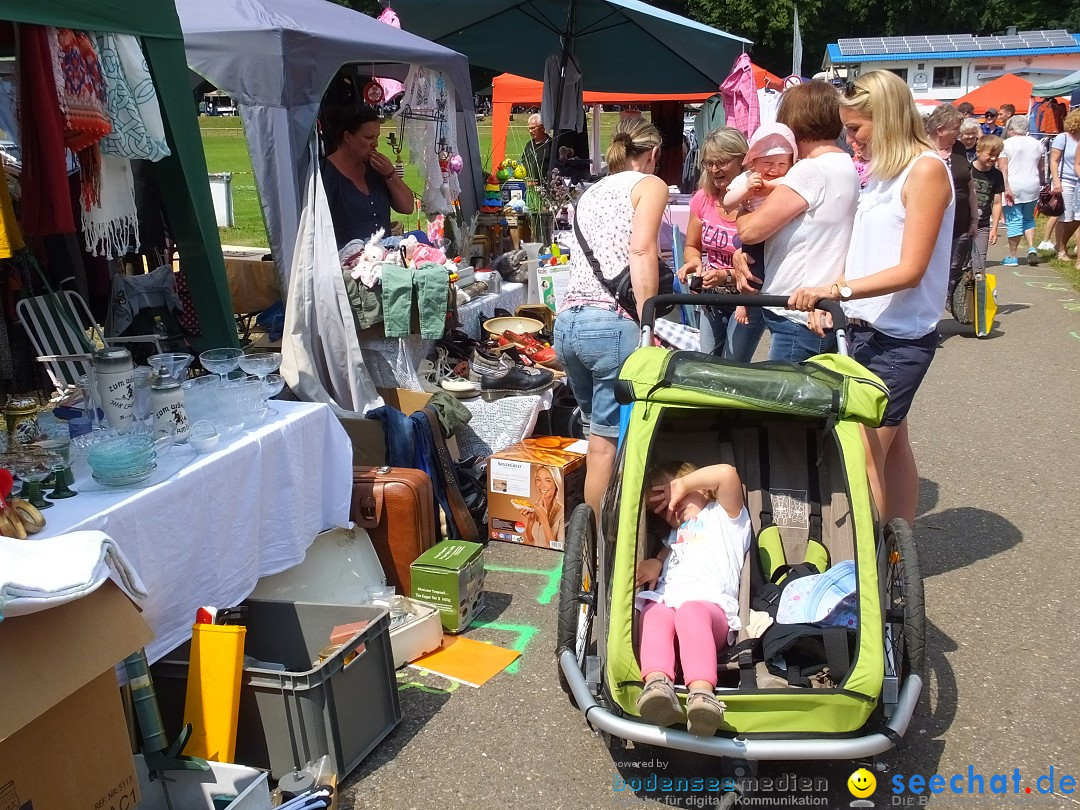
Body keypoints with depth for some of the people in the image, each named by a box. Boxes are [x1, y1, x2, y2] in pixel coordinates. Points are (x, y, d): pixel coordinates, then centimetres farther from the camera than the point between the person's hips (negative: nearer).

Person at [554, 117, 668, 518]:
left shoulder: (592, 192, 26)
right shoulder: (649, 184, 6)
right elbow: (641, 251, -11)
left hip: (567, 321, 7)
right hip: (612, 322, -7)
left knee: (600, 433, 17)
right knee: (608, 443, -2)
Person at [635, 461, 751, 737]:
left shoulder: (723, 516, 24)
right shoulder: (675, 534, 47)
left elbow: (727, 474, 8)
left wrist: (682, 485, 16)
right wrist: (654, 564, 13)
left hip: (709, 604, -4)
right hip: (664, 601, 4)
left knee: (692, 611, -40)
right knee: (657, 615, -33)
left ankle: (702, 694, -59)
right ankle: (658, 684, -59)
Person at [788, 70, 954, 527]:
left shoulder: (926, 169, -11)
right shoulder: (884, 172, 13)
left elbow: (910, 269, -18)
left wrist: (838, 288, -27)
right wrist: (829, 299, 2)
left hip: (900, 338, -8)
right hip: (866, 328, 8)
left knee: (865, 456, -9)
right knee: (890, 444, 14)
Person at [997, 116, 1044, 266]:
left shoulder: (1006, 144, -5)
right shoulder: (1036, 144, 9)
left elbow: (1003, 169, -14)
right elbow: (1040, 169, 13)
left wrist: (1006, 188, -16)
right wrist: (1039, 185, 22)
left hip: (1013, 187, -5)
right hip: (1032, 188, 5)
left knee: (1014, 221, -2)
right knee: (1028, 219, 19)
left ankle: (1012, 257, 2)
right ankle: (1031, 248, 1)